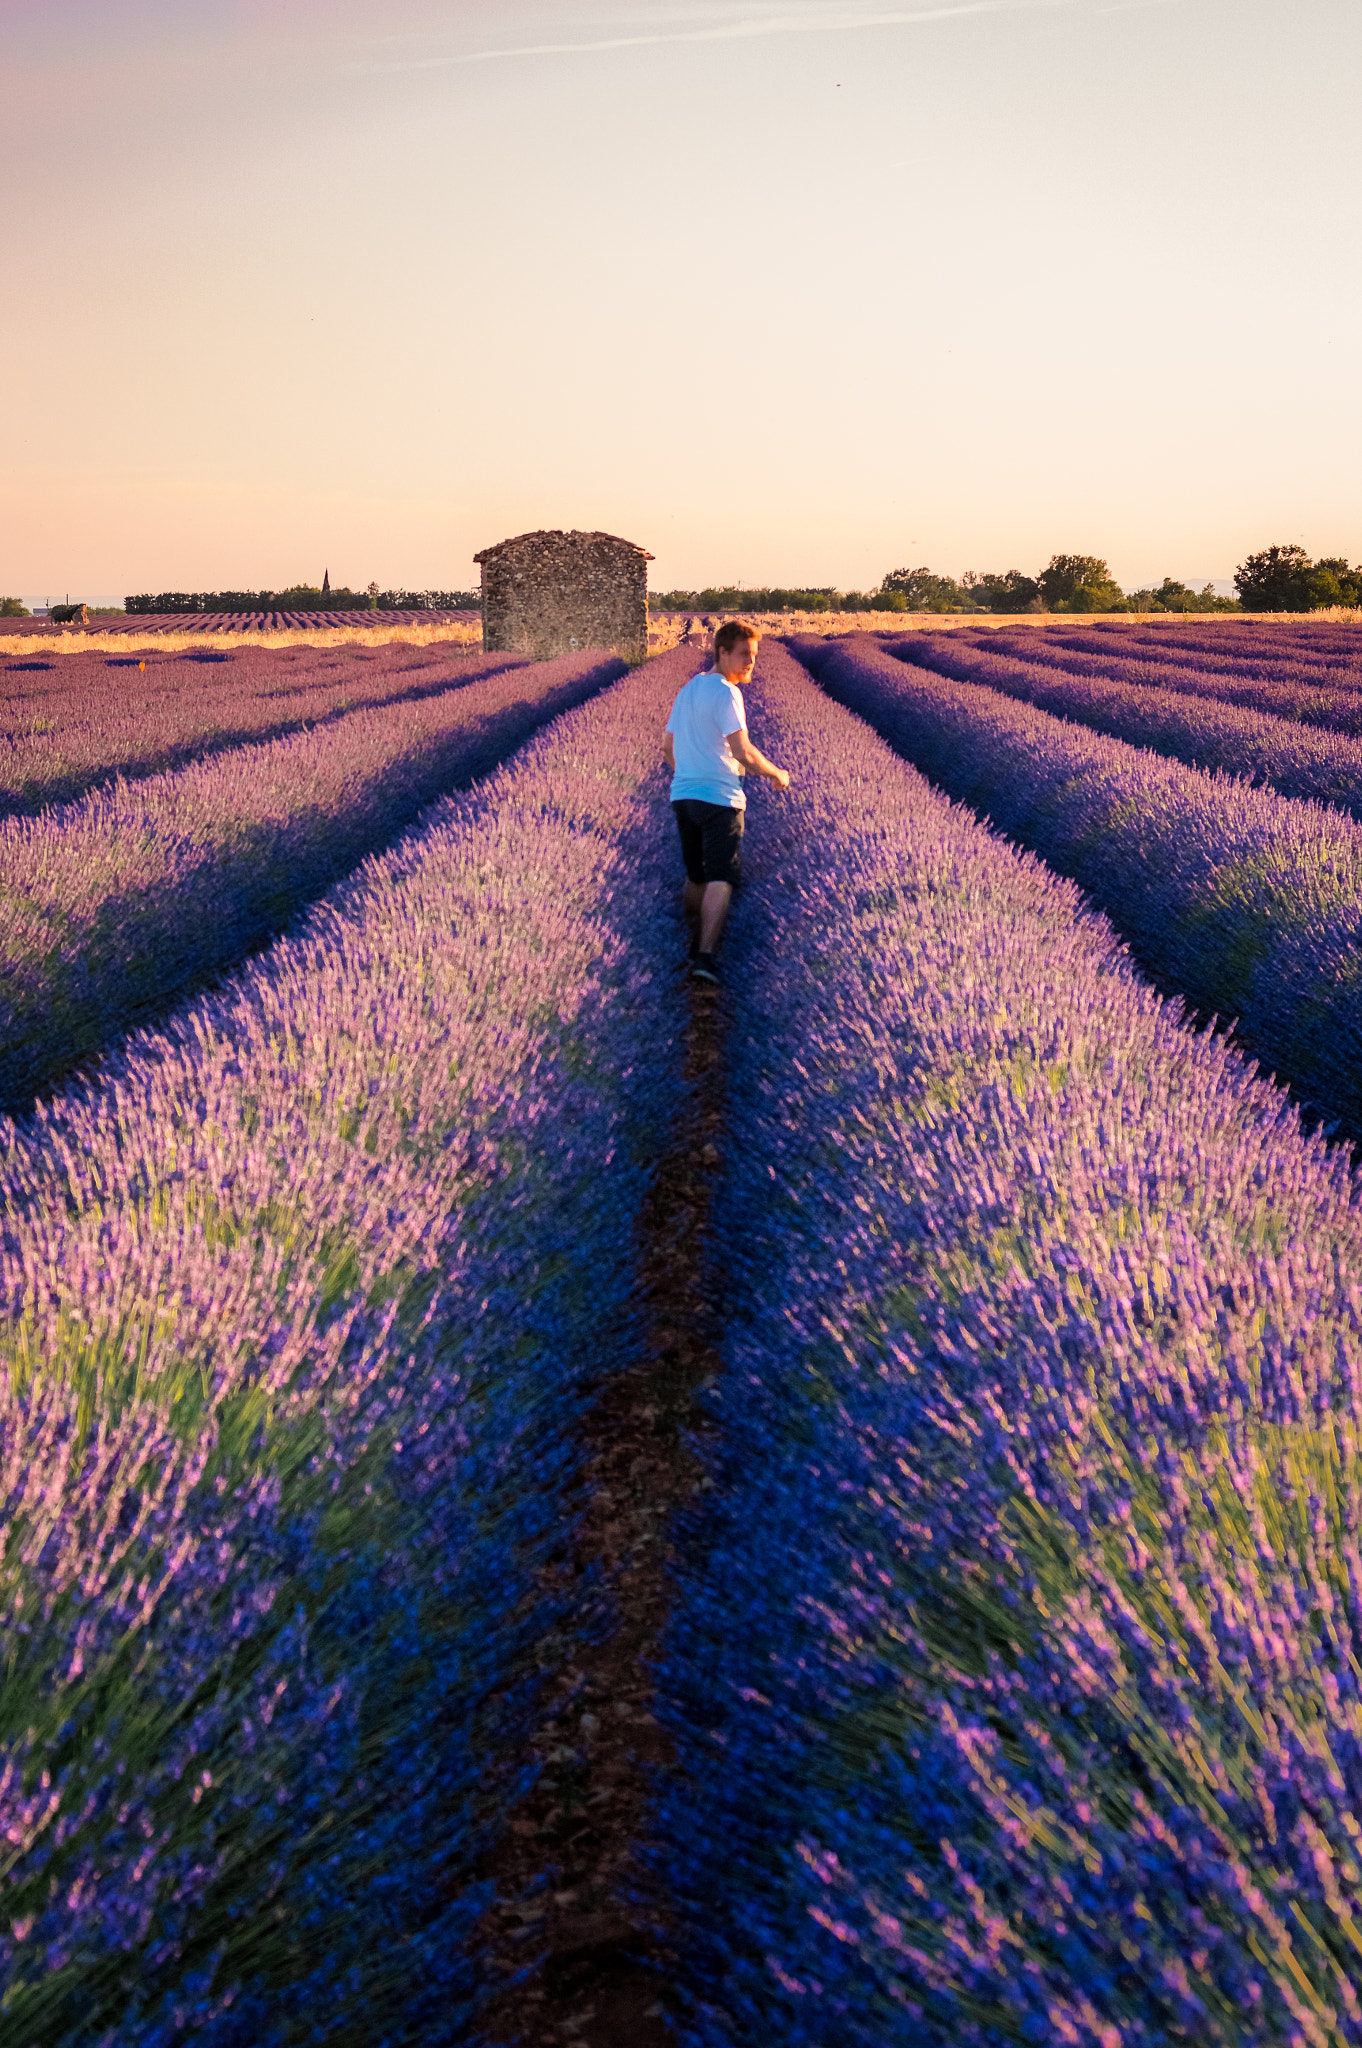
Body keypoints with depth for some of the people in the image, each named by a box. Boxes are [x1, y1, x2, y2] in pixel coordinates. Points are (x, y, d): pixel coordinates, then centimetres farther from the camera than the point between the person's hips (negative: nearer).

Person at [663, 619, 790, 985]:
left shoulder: (687, 690, 16)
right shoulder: (726, 693, -12)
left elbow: (667, 747, 23)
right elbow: (743, 752, -18)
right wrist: (776, 774, -4)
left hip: (682, 796, 8)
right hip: (720, 798, -8)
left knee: (696, 876, 20)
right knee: (720, 880, -10)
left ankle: (693, 945, 31)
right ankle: (705, 955, -20)